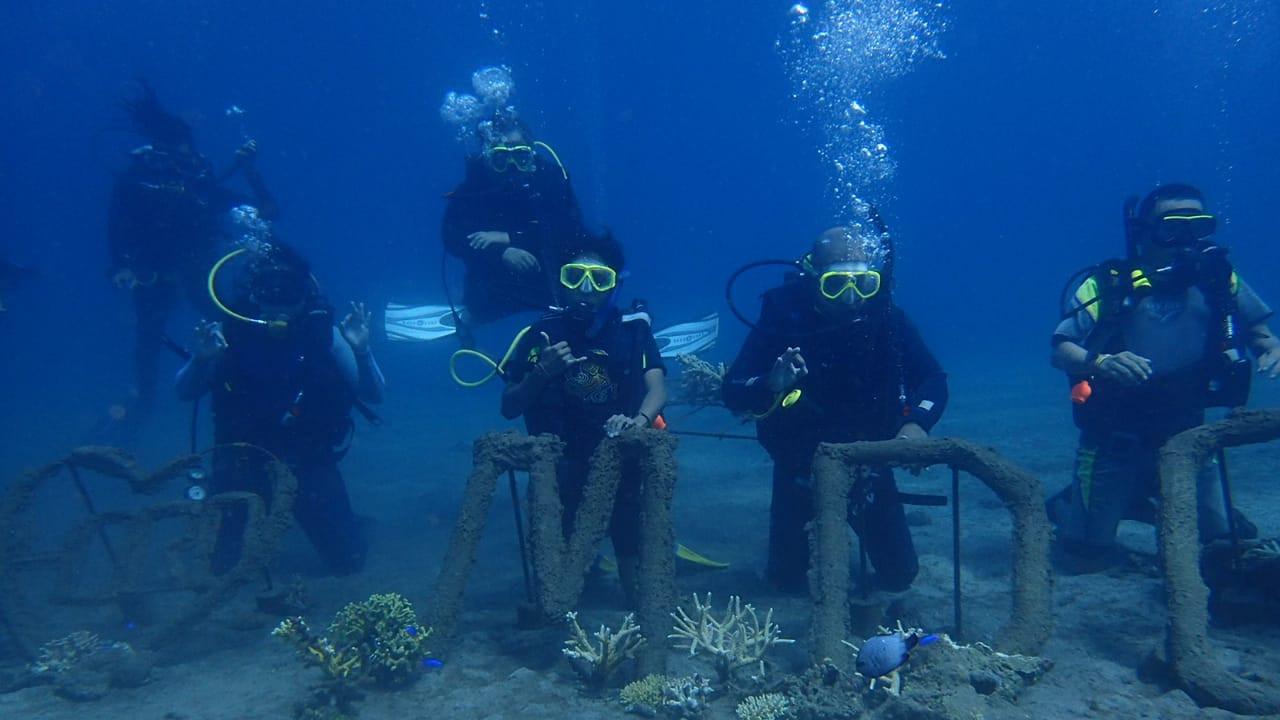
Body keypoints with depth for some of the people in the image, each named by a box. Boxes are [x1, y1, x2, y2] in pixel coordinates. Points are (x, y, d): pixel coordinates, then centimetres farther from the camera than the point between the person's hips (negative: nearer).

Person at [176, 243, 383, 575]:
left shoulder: (322, 332, -13)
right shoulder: (231, 330, -13)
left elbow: (373, 395, -13)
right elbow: (185, 392, -9)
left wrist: (361, 351, -31)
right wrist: (201, 359, -30)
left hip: (309, 461, 0)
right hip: (243, 459, 0)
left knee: (348, 559, -1)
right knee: (218, 562, -2)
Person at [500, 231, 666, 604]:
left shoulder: (633, 330, -2)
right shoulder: (542, 334, -2)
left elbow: (657, 389, -15)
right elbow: (508, 409, -2)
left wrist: (638, 421, -36)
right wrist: (541, 373, -20)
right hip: (561, 464, 1)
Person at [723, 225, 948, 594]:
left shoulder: (886, 317, -16)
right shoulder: (783, 314, -22)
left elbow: (933, 380, -12)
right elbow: (733, 394, -24)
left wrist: (917, 424, -32)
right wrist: (771, 384, -46)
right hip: (801, 465, -1)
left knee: (899, 575, 7)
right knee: (787, 580, 7)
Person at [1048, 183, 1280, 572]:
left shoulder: (1218, 279, -4)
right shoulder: (1108, 284, -12)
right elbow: (1060, 352, -16)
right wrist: (1102, 361, -37)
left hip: (1186, 436, 4)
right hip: (1114, 439, -3)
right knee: (1084, 554, -1)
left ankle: (1139, 504, 33)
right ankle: (1070, 503, 31)